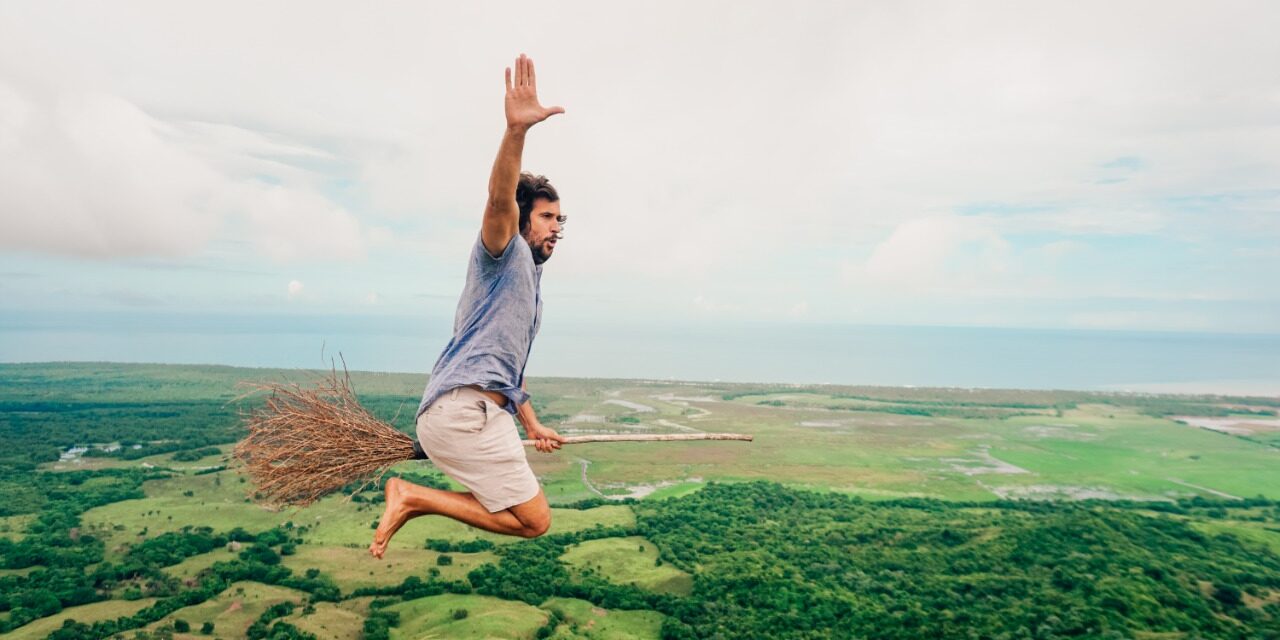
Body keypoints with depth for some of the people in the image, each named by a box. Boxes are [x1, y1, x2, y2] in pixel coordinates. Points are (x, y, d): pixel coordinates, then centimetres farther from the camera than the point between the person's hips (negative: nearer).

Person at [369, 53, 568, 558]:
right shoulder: (503, 252, 2)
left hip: (481, 412, 9)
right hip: (465, 407, -9)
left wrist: (533, 425, 29)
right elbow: (499, 198, -22)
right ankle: (414, 496, -4)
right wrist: (516, 131, -37)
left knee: (527, 512, 16)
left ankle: (413, 498, 10)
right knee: (534, 521, -9)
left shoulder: (529, 280, 28)